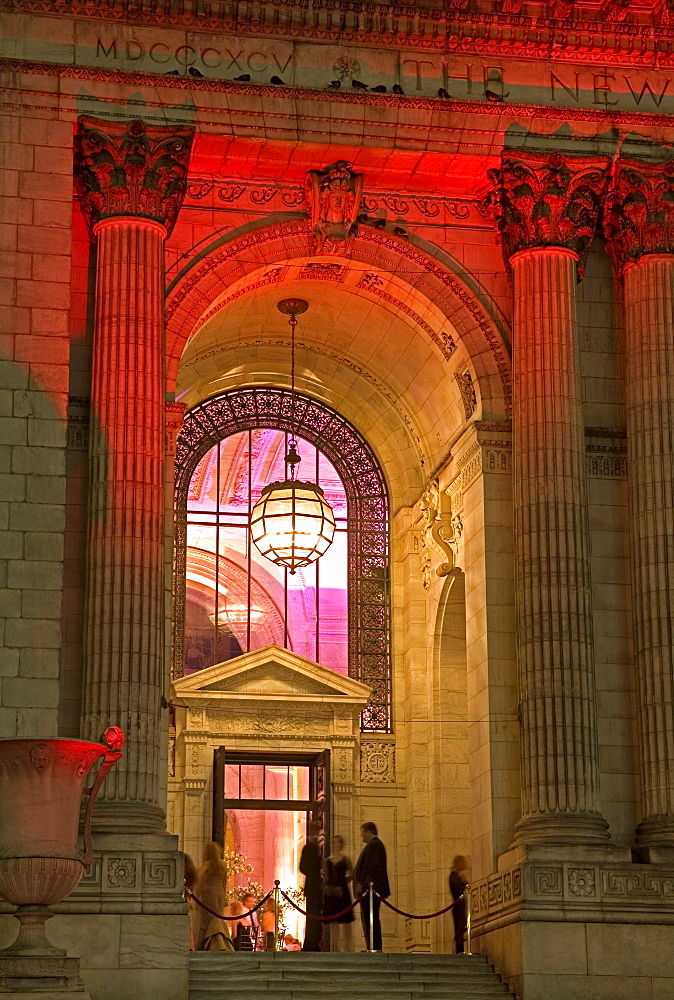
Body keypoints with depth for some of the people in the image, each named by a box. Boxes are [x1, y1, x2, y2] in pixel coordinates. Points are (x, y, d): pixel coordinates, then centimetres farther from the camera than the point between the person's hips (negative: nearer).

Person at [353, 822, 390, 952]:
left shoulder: (373, 845, -11)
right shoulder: (378, 844, 22)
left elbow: (369, 866, -19)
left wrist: (361, 883, -20)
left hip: (369, 887, -11)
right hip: (376, 887, 11)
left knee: (369, 919, -13)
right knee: (373, 918, 12)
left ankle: (373, 947, -17)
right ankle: (376, 947, 13)